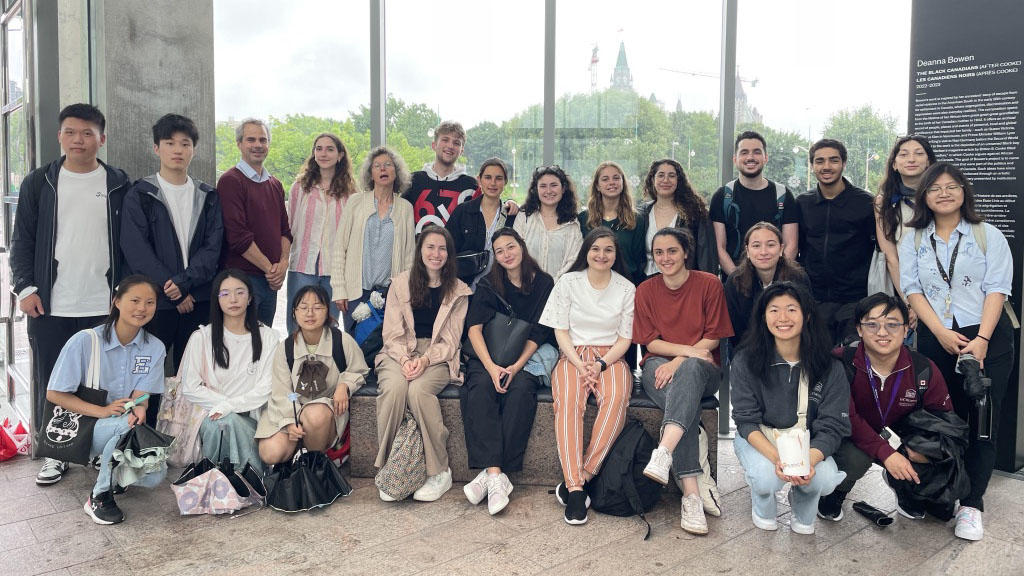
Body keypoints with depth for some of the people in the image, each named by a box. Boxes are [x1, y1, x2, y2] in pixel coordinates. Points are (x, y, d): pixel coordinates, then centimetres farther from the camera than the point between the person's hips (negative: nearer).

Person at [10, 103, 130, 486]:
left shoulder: (118, 184, 4)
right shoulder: (39, 183, 5)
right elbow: (22, 240, 5)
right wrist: (25, 287, -5)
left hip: (105, 306, 0)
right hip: (50, 307, 1)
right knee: (50, 382, 8)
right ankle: (54, 454, 22)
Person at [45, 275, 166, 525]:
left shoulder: (155, 348, 0)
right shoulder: (85, 341, -11)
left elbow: (140, 396, -6)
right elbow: (54, 394, -9)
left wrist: (138, 408, -32)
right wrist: (103, 411, -22)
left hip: (126, 429, 3)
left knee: (154, 476, -22)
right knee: (125, 426, -35)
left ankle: (114, 477, 13)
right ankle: (99, 496, -14)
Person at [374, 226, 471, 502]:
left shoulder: (458, 291, 8)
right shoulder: (401, 283, 10)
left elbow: (450, 340, 2)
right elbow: (393, 333, 4)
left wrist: (425, 360, -16)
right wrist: (404, 360, -15)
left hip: (438, 357, -1)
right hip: (400, 353, 1)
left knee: (419, 390, -33)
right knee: (394, 387, -33)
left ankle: (439, 472, -21)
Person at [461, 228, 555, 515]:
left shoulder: (544, 284, 6)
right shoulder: (488, 285, 7)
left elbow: (538, 334, 1)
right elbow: (474, 329, -6)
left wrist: (517, 366, -15)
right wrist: (491, 367, -23)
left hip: (527, 359, 0)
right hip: (488, 357, 1)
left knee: (521, 389, -33)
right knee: (481, 387, -32)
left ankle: (490, 472, -34)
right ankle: (496, 475, -40)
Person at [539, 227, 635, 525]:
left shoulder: (627, 289, 7)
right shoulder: (568, 282, 6)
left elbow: (625, 337, 6)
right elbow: (561, 331, 3)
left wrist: (601, 364, -12)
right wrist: (580, 365, -12)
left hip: (610, 356, 1)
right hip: (573, 355, 0)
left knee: (616, 398, -34)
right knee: (568, 400, -33)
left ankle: (575, 481, -31)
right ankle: (575, 489, -35)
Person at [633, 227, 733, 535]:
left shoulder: (709, 284, 2)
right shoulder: (646, 290, 7)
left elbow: (712, 338, -2)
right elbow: (650, 341, 3)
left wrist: (679, 361, -17)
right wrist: (691, 349, -13)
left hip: (702, 370, -1)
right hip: (659, 366, 1)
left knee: (690, 369, -40)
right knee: (687, 402, -34)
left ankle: (663, 453, -57)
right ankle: (693, 492, -42)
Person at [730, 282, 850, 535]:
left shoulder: (829, 369, -11)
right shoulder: (745, 362, -14)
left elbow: (831, 427, -13)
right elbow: (747, 421, -15)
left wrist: (810, 459, -35)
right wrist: (776, 457, -33)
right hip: (760, 439, -1)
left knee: (825, 479, -28)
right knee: (767, 479, -32)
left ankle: (802, 515, 10)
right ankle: (763, 513, 9)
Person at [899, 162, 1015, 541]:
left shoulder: (989, 236, 5)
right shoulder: (913, 241, 11)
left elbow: (997, 289, -3)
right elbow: (912, 289, 2)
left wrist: (982, 339, -14)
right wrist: (941, 332, -12)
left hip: (986, 339, -1)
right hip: (935, 339, 2)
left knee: (981, 421, -3)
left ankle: (971, 504, 2)